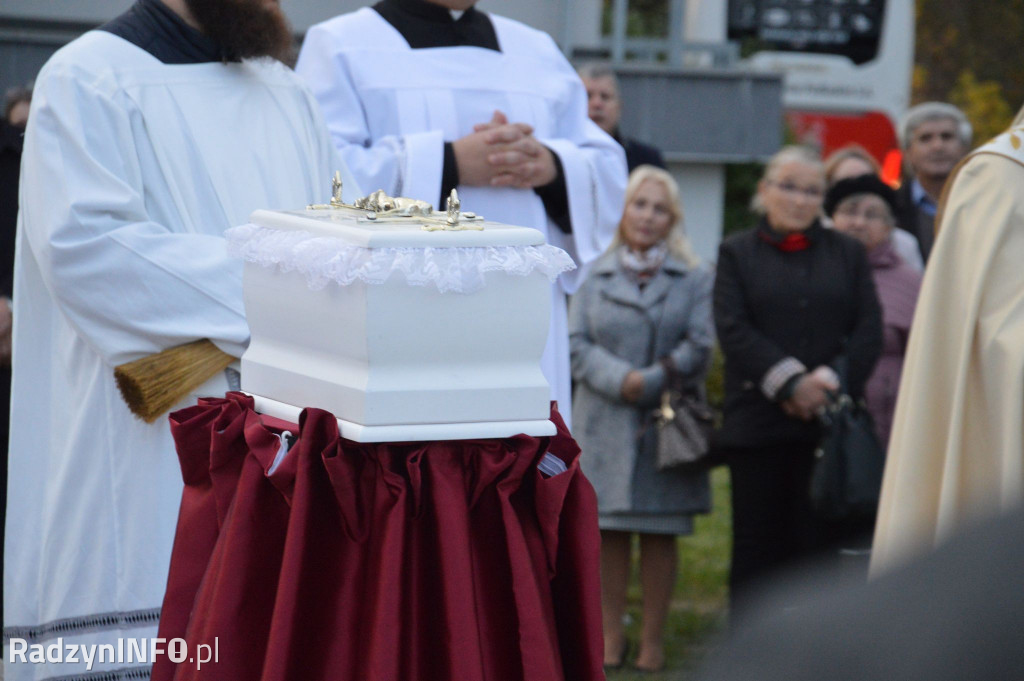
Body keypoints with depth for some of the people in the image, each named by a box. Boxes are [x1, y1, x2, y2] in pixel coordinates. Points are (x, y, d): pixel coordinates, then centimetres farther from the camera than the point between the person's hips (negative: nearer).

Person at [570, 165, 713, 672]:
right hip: (605, 420, 1)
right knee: (608, 530, 4)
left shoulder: (695, 280, 5)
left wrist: (649, 383, -13)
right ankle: (611, 635, 13)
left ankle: (653, 639, 11)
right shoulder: (594, 277, 8)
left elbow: (698, 348, -4)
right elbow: (577, 345, 0)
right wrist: (619, 378, -16)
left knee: (660, 532, 2)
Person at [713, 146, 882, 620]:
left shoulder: (847, 253, 15)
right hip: (758, 421, -1)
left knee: (816, 543, -2)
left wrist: (830, 381, -10)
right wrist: (791, 382, -13)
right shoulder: (737, 253, 10)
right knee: (757, 543, 0)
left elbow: (868, 330, 5)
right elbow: (733, 330, -3)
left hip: (828, 419, 1)